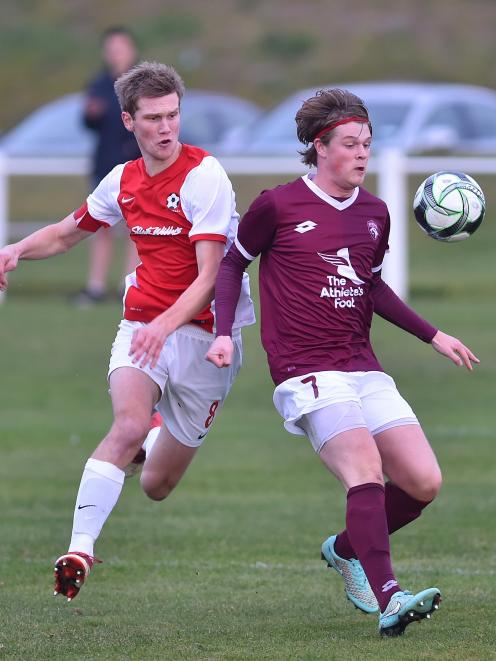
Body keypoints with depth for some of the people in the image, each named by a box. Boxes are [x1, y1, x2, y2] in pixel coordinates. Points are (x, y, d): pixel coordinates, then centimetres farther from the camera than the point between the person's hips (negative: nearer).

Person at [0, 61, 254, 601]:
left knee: (157, 486, 8)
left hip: (202, 333, -3)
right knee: (129, 424, -30)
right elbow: (67, 232, 23)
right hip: (142, 326, 3)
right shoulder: (123, 181, 6)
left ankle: (159, 438, 45)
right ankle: (79, 548, -30)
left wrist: (166, 325, -37)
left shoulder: (204, 177, -14)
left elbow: (208, 277, -20)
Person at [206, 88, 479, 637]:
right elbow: (232, 263, 9)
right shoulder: (278, 206, -3)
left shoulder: (374, 214, 13)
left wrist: (432, 335, 22)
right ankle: (388, 601, -35)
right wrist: (224, 334, -2)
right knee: (366, 469, -27)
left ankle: (346, 551, 23)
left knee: (424, 483, -3)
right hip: (307, 372, -6)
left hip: (363, 370, 7)